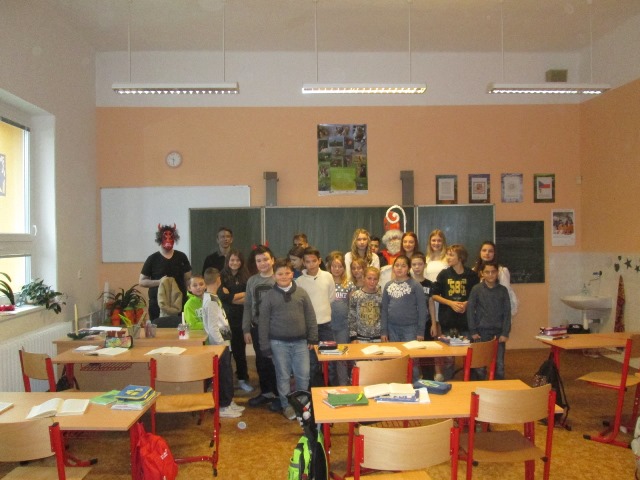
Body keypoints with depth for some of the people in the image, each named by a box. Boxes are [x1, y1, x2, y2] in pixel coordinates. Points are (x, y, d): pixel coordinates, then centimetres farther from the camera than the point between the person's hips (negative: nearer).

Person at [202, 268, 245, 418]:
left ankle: (228, 402, 28)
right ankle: (223, 407, 11)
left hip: (222, 341, 9)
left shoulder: (211, 297, 9)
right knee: (224, 375, 1)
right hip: (219, 343, -9)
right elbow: (212, 328, -23)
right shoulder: (211, 301, -21)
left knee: (227, 373, 17)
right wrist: (222, 344, -18)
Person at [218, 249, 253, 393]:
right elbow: (222, 296, -12)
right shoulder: (222, 277, 1)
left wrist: (231, 297, -9)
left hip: (241, 318, 2)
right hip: (226, 318, -2)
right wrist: (242, 294, -9)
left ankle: (242, 380, 18)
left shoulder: (245, 277, 6)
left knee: (240, 350, 9)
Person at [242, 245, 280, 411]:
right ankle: (266, 392, 30)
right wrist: (246, 329, 5)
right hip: (258, 328, 4)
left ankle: (278, 395, 18)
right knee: (261, 362, 14)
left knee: (276, 362, 3)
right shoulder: (252, 281, 6)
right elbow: (247, 307, 9)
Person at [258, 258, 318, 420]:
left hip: (300, 342, 1)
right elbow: (263, 322, 0)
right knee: (283, 376, 8)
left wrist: (313, 338, 2)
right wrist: (265, 345, -2)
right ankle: (287, 405, 24)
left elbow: (310, 317, 6)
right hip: (279, 343, -1)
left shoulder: (301, 293, 3)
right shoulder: (269, 296, -2)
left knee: (303, 375, 5)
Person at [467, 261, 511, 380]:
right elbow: (470, 310, 0)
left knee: (499, 365, 4)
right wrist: (473, 331, -5)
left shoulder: (503, 290, 4)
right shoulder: (476, 289, -1)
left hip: (498, 332, 2)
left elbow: (507, 312, 4)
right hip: (481, 332, -1)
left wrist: (505, 333, -2)